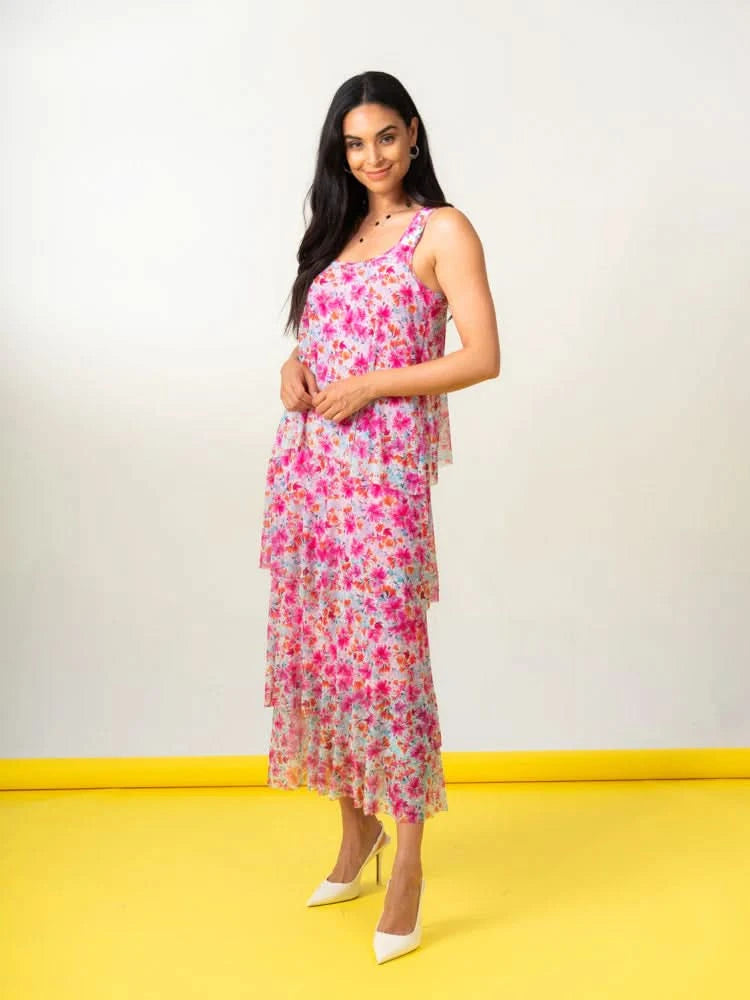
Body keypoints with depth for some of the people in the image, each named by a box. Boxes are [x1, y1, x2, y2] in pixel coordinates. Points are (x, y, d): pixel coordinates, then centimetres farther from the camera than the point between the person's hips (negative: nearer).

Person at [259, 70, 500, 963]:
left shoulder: (443, 230, -1)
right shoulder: (338, 229, 19)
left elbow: (483, 357, -7)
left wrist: (371, 386, -14)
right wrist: (295, 367, 2)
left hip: (384, 467, -6)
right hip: (306, 460, 7)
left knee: (386, 649, -8)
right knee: (310, 642, 8)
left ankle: (406, 861, 4)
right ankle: (356, 825, 25)